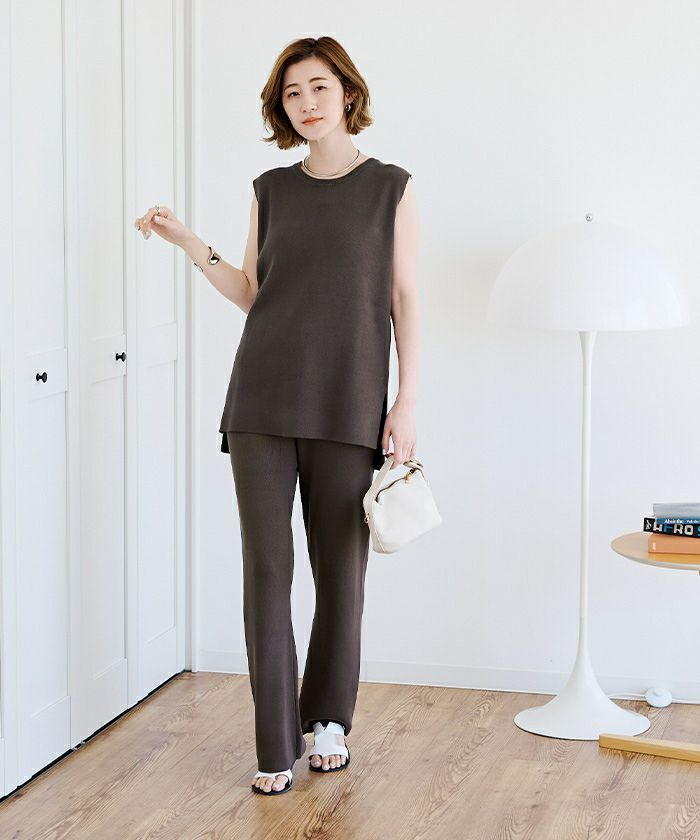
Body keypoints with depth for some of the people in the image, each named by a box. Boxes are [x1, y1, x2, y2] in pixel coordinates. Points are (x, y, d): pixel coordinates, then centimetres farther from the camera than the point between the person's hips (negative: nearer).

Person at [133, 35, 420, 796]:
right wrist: (189, 244, 3)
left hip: (348, 405, -2)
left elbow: (404, 299, 1)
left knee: (341, 568, 4)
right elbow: (251, 293, 14)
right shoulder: (271, 190, 11)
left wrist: (407, 401, -5)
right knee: (266, 567, 0)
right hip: (263, 401, 2)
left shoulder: (390, 188, 3)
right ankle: (276, 746, 7)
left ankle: (329, 719, 25)